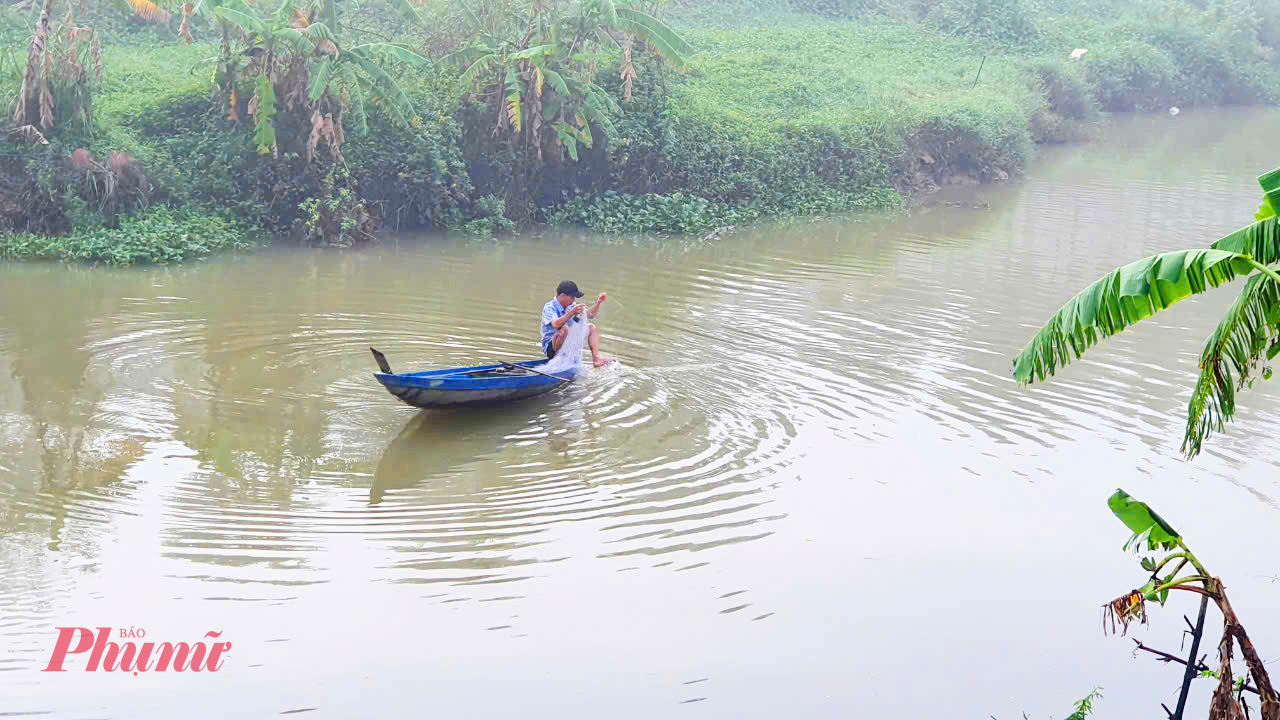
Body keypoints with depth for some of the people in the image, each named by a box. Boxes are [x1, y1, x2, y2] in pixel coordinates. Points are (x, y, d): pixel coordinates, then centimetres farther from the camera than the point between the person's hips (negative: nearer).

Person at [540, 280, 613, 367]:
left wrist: (598, 303, 1)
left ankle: (596, 357, -13)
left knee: (591, 327, 4)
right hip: (550, 347, -9)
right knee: (564, 328, -36)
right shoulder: (549, 307, -17)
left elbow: (590, 315, 17)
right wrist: (572, 312, -46)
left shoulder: (570, 306, 7)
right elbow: (556, 324, -38)